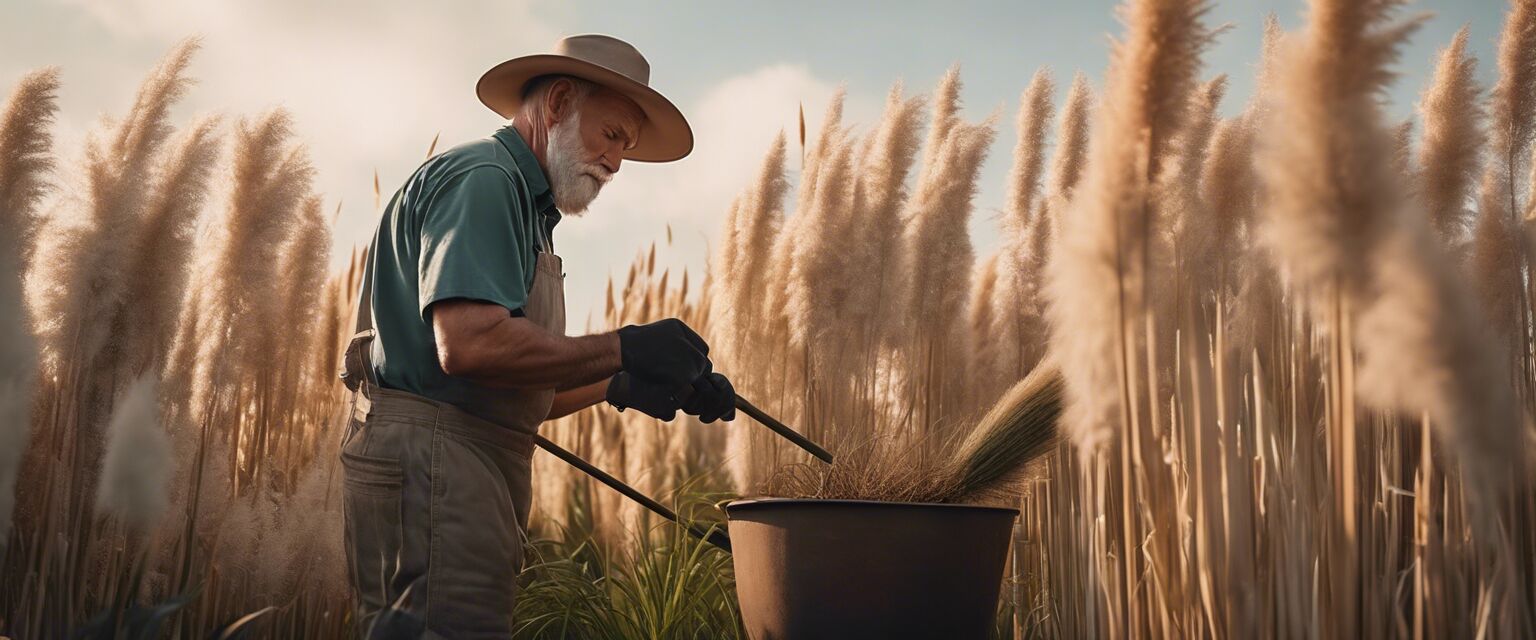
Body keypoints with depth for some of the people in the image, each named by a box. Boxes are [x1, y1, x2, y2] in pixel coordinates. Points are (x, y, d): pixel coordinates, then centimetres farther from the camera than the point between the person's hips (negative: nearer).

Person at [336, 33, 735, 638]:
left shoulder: (517, 200, 24)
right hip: (432, 459, -10)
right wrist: (623, 349, -17)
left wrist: (620, 386, 12)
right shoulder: (481, 178, -7)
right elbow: (469, 343, -24)